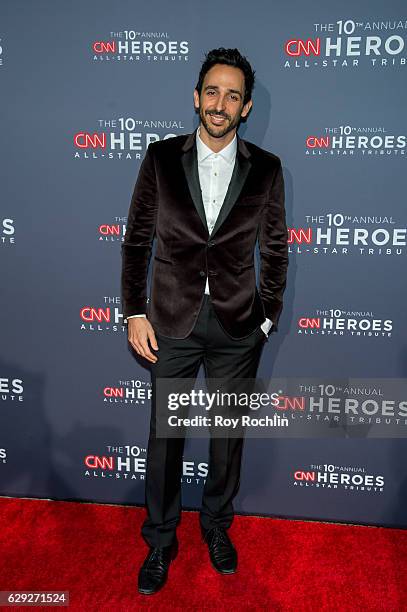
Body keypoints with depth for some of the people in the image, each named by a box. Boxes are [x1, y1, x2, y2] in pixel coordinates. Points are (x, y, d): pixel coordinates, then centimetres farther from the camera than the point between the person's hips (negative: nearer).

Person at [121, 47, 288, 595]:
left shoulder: (266, 169, 0)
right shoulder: (161, 158, -1)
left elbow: (275, 249, 6)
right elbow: (137, 241, 1)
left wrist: (268, 317, 3)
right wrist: (135, 313, -4)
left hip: (238, 327, 1)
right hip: (172, 323, 0)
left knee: (228, 432, 15)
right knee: (165, 435, 10)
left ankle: (217, 524, 40)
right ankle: (160, 539, 32)